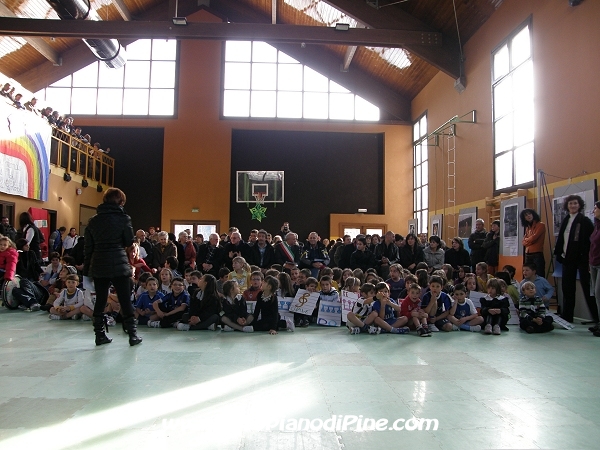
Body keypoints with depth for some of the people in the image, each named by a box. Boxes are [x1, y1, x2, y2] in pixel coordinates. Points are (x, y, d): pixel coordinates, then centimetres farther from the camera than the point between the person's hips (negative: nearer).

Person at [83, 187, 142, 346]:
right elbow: (129, 241, 0)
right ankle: (132, 335, 6)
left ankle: (100, 335, 14)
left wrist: (86, 268, 12)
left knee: (100, 301, 11)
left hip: (98, 266, 4)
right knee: (125, 301, 2)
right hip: (119, 264, -4)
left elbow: (88, 247, 9)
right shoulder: (123, 218, -5)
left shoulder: (93, 220, 8)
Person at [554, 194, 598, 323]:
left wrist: (589, 258, -18)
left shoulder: (585, 221, -6)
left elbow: (591, 240, -12)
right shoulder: (565, 221, 12)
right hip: (568, 258, 6)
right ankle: (566, 317, 17)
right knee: (567, 288, 10)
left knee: (587, 287, -2)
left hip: (581, 258, -6)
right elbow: (560, 239, 14)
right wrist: (559, 253, 6)